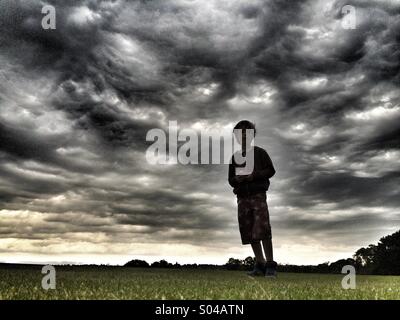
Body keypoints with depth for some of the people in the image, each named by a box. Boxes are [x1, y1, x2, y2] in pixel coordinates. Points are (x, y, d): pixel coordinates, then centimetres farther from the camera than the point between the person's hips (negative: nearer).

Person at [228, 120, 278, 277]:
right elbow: (231, 180, 19)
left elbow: (270, 170, 2)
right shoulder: (234, 157, 18)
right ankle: (260, 264, 9)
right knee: (249, 232, 1)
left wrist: (255, 175, -13)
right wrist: (237, 179, -5)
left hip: (258, 194, -4)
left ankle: (270, 265, -10)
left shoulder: (260, 152, 7)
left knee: (263, 230, -16)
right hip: (242, 197, 4)